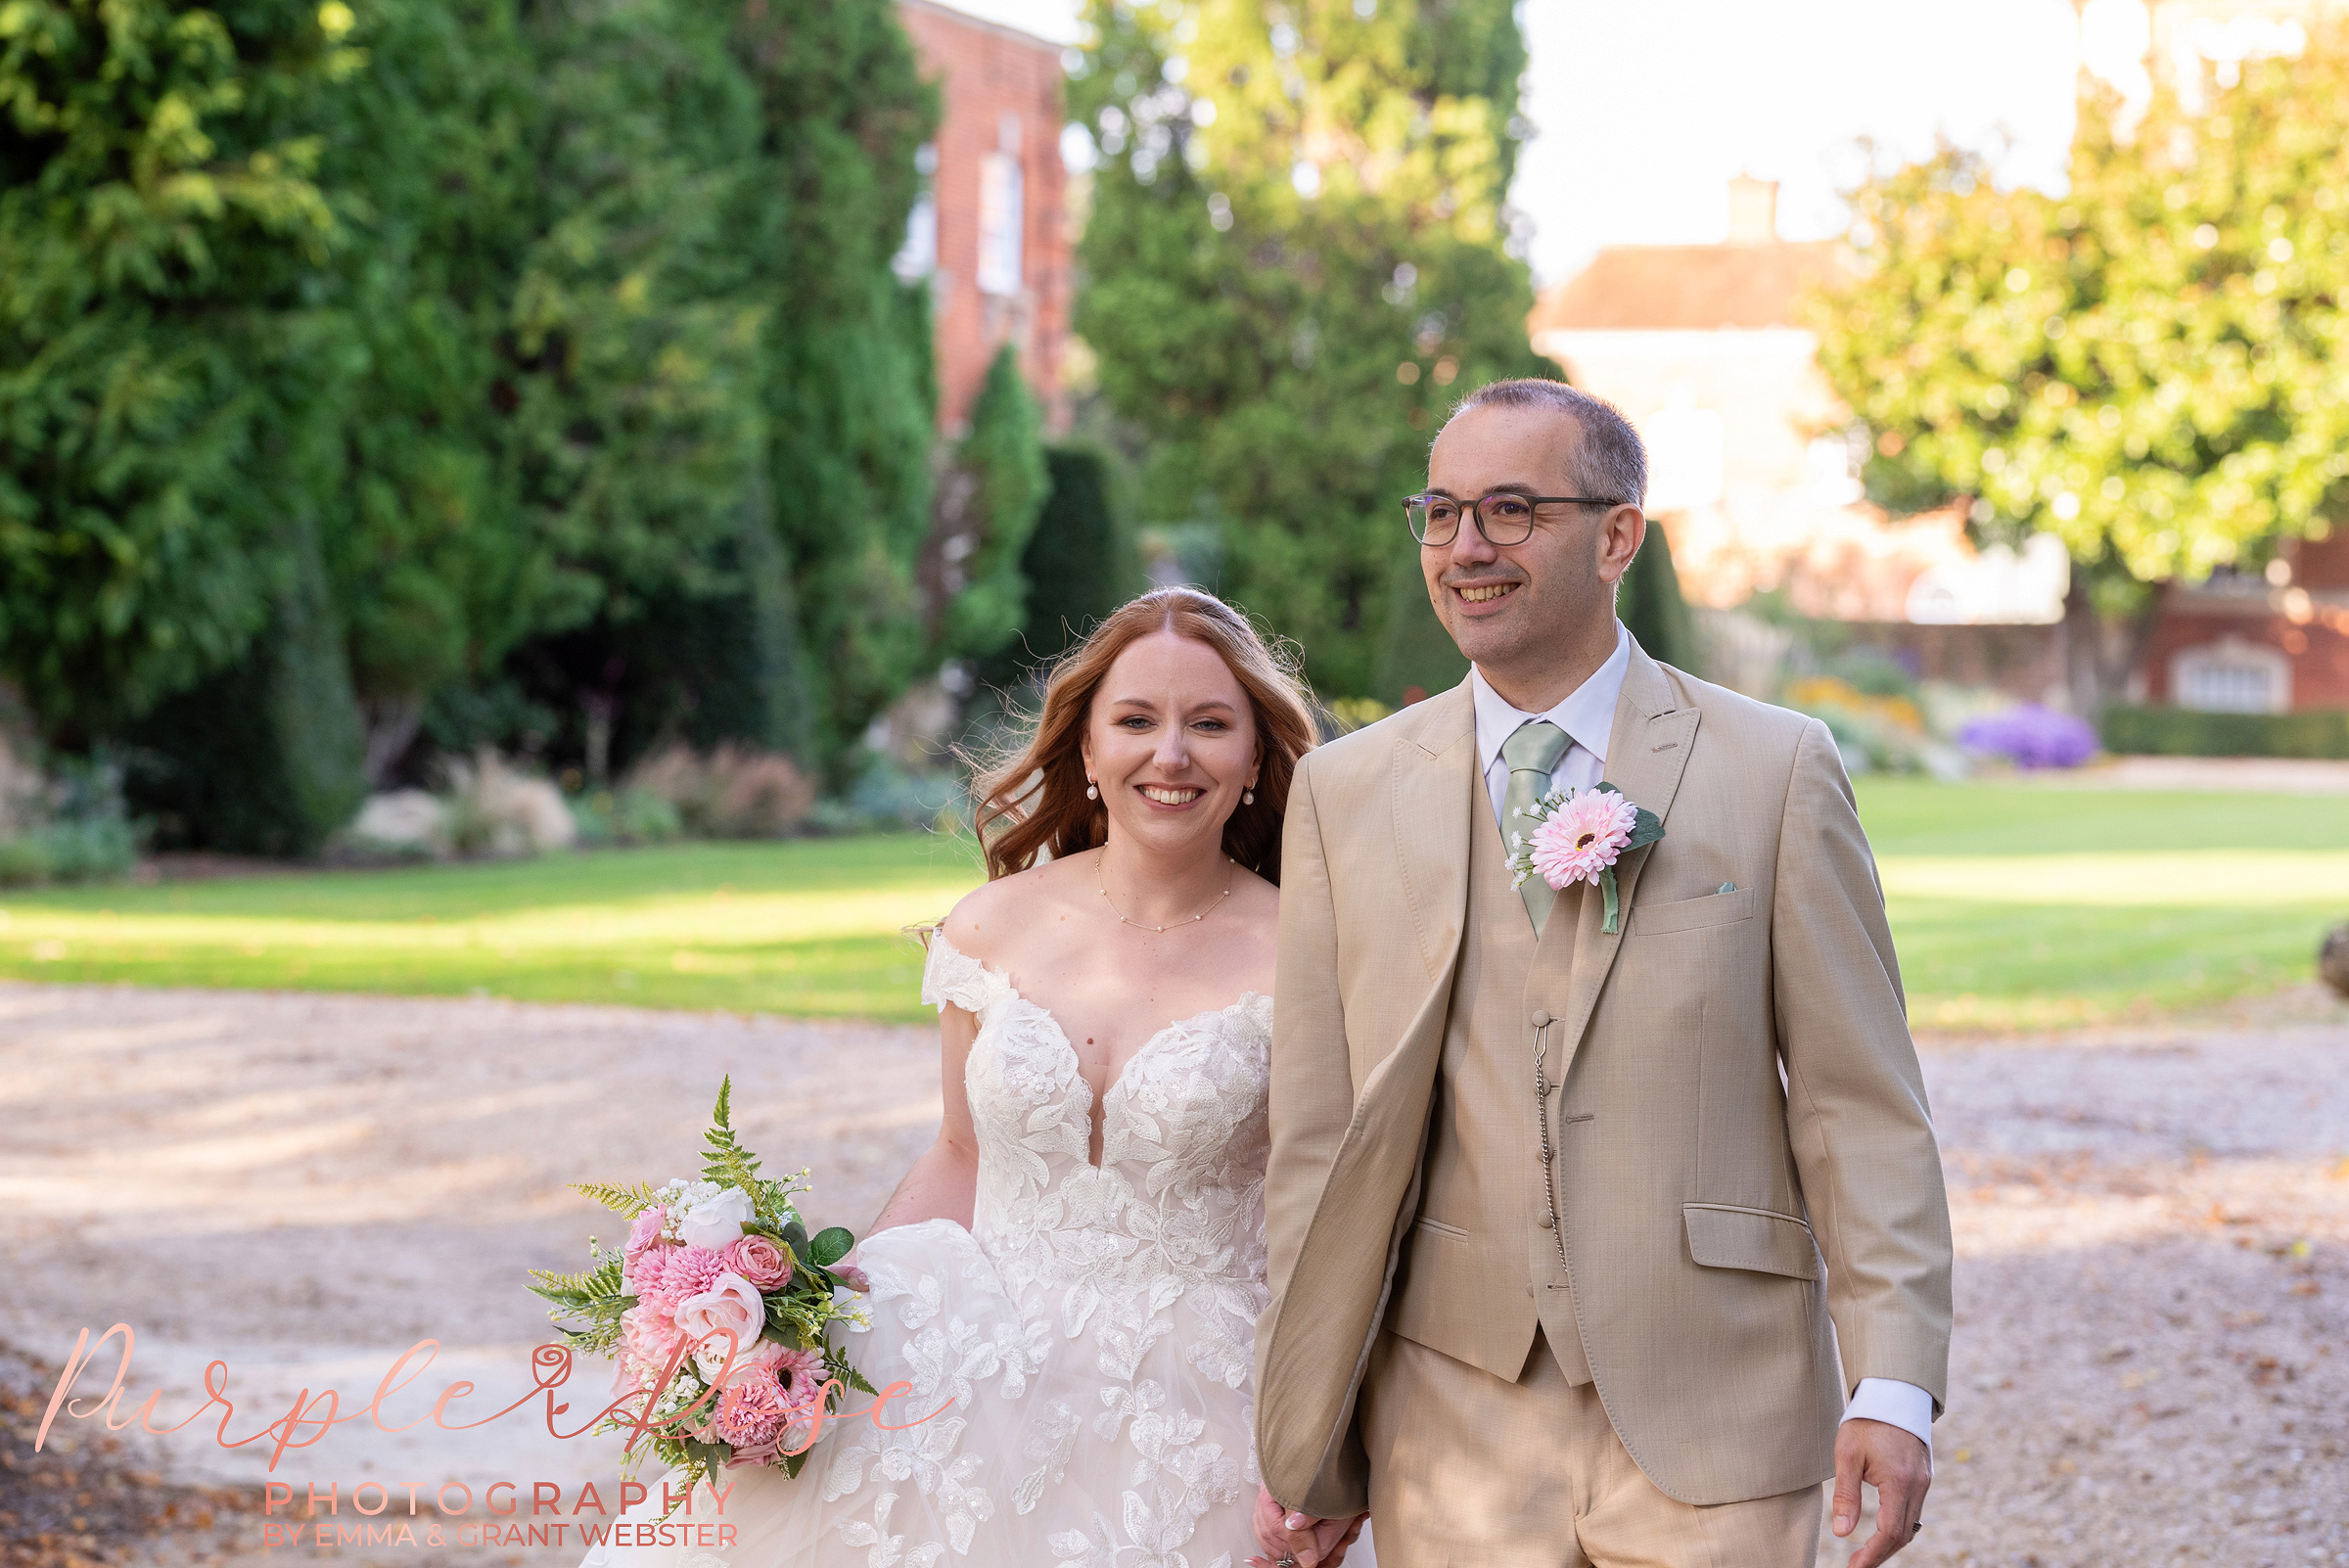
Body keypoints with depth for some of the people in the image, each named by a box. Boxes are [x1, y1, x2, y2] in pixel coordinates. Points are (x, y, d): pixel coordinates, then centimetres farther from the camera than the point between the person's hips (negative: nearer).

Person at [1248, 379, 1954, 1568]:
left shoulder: (1776, 770, 1)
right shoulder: (1344, 793, 6)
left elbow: (1861, 1107, -1)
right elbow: (1317, 1142, 5)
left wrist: (1894, 1387, -8)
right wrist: (1300, 1445, 4)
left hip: (1711, 1433, -1)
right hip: (1451, 1437, 2)